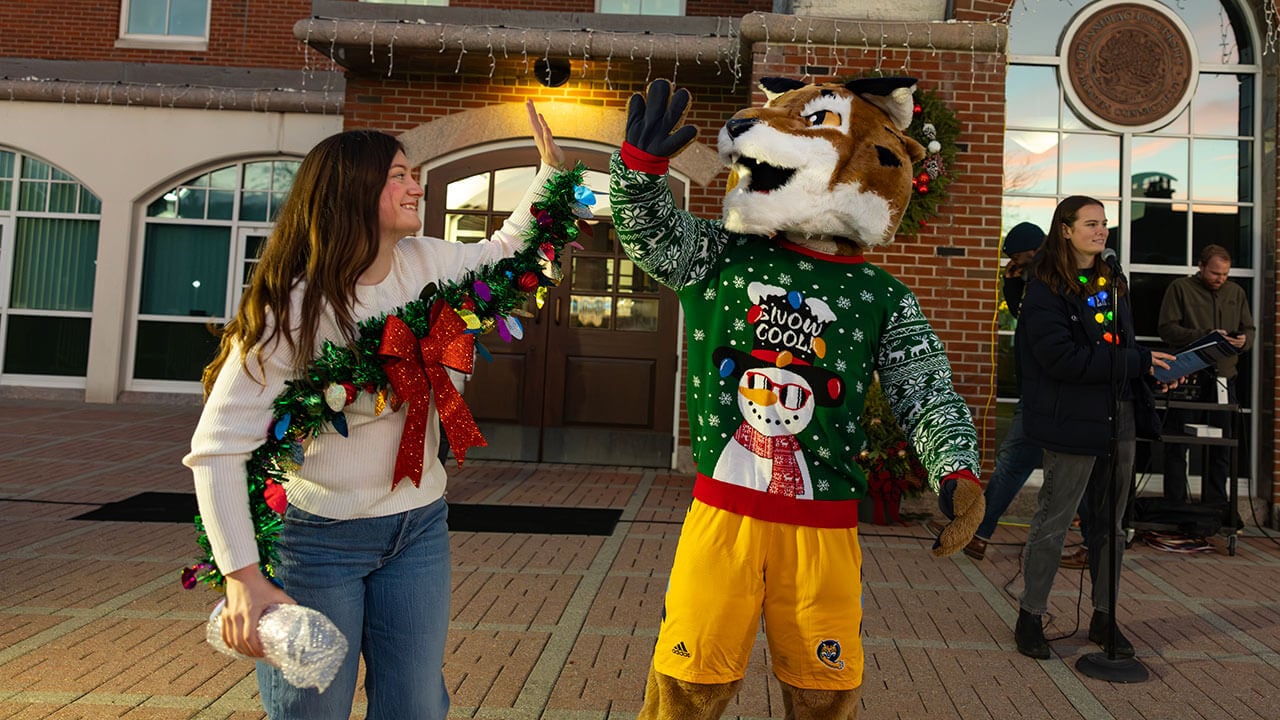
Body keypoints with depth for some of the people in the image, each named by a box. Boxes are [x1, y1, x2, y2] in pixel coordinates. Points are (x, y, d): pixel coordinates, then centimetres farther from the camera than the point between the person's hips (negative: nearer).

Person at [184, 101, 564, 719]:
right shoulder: (294, 308, -20)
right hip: (319, 535, -5)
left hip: (419, 527, 5)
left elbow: (505, 248, 17)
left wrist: (550, 166, 13)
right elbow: (216, 448, -21)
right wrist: (244, 579, -26)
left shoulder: (426, 263, -4)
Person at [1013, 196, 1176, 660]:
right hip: (1073, 422, -8)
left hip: (1119, 417, 8)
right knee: (1053, 522, 1)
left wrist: (1154, 368, 0)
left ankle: (1104, 618, 28)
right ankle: (1030, 617, 15)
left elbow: (1123, 344, 20)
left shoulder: (1113, 284, 14)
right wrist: (1139, 361, -18)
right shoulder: (1046, 289, -11)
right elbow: (1062, 358, -20)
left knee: (1110, 522, 14)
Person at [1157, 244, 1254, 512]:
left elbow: (1249, 330, 17)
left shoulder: (1236, 292, 14)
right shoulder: (1180, 288, 0)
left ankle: (1215, 505, 19)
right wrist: (1204, 336, -19)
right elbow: (1166, 328, -8)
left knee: (1221, 448, 9)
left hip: (1223, 378, 5)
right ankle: (1175, 505, 9)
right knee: (1177, 446, 1)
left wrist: (1243, 341, -7)